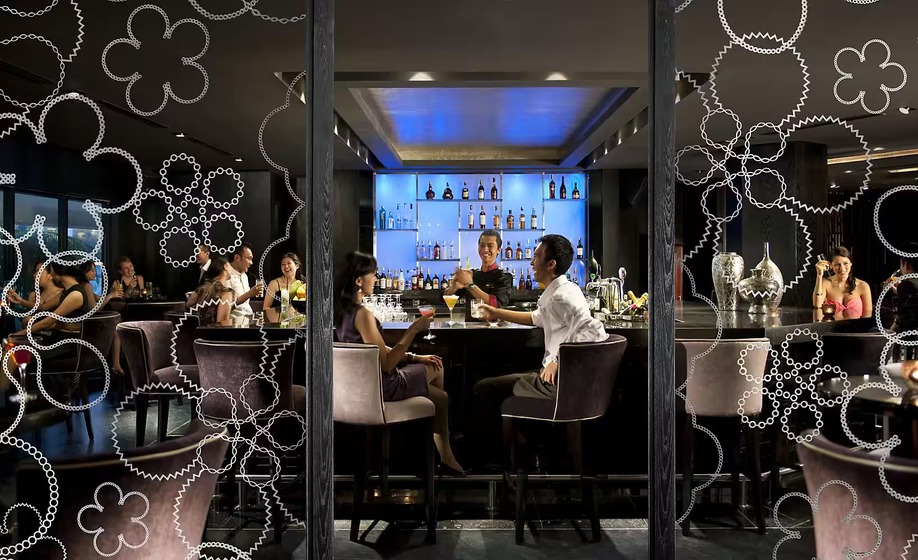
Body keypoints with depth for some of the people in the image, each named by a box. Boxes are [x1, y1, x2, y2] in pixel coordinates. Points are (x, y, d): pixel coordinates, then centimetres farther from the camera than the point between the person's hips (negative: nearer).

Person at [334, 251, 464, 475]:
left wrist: (415, 358, 7)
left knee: (436, 366, 21)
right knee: (442, 398, 11)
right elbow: (387, 363, -26)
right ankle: (446, 457, 32)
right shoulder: (362, 314, -26)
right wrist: (413, 331, -24)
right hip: (380, 386, -9)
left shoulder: (343, 310, 3)